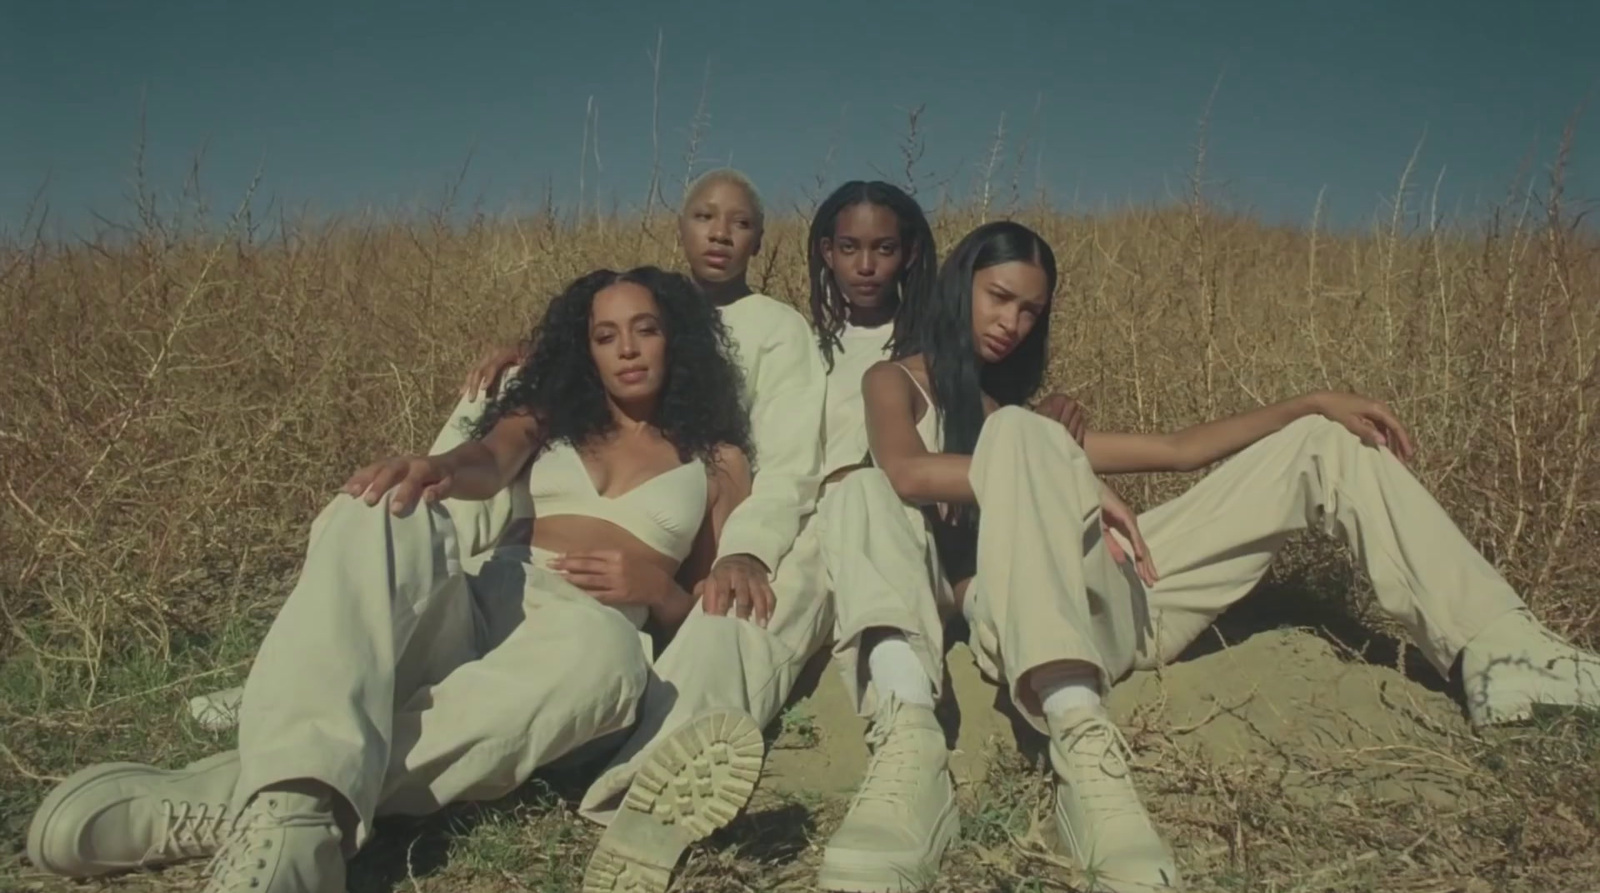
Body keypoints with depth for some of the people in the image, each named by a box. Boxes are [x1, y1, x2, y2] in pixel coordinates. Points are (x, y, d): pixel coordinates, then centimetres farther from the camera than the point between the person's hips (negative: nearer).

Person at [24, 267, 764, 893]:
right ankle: (292, 808, -52)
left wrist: (657, 589, -8)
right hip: (472, 612, 2)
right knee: (384, 513, -30)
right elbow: (490, 462, 0)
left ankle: (232, 797, -41)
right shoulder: (549, 417, 24)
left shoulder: (716, 459, 20)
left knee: (603, 654, -40)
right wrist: (438, 468, -25)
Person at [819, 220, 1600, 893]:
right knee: (1019, 437, -36)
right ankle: (1082, 741, -48)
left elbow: (1181, 449, 24)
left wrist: (1315, 402, 14)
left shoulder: (1026, 416, 28)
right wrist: (1067, 487, -18)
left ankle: (1499, 654, -1)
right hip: (1027, 616, -7)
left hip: (1119, 598, 7)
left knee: (1326, 445, 11)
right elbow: (905, 472, -12)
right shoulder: (897, 381, 11)